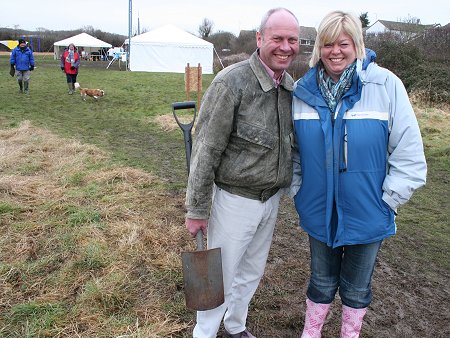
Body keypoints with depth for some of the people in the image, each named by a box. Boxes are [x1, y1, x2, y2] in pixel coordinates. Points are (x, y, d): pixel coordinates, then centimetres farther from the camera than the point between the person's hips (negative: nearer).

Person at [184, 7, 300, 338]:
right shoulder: (232, 82, -20)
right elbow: (206, 150, -18)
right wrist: (197, 209, -15)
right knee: (221, 276, 9)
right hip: (235, 199, -6)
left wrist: (289, 186, 15)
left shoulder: (291, 85, 1)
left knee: (252, 272, 22)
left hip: (271, 199, 7)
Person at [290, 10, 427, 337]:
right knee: (322, 281, 21)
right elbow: (292, 149, 6)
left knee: (356, 287, 18)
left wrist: (387, 201, -9)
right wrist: (298, 191, 4)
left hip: (366, 216, -2)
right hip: (319, 213, 2)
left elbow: (409, 153, -10)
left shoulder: (385, 84, -14)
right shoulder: (303, 90, -4)